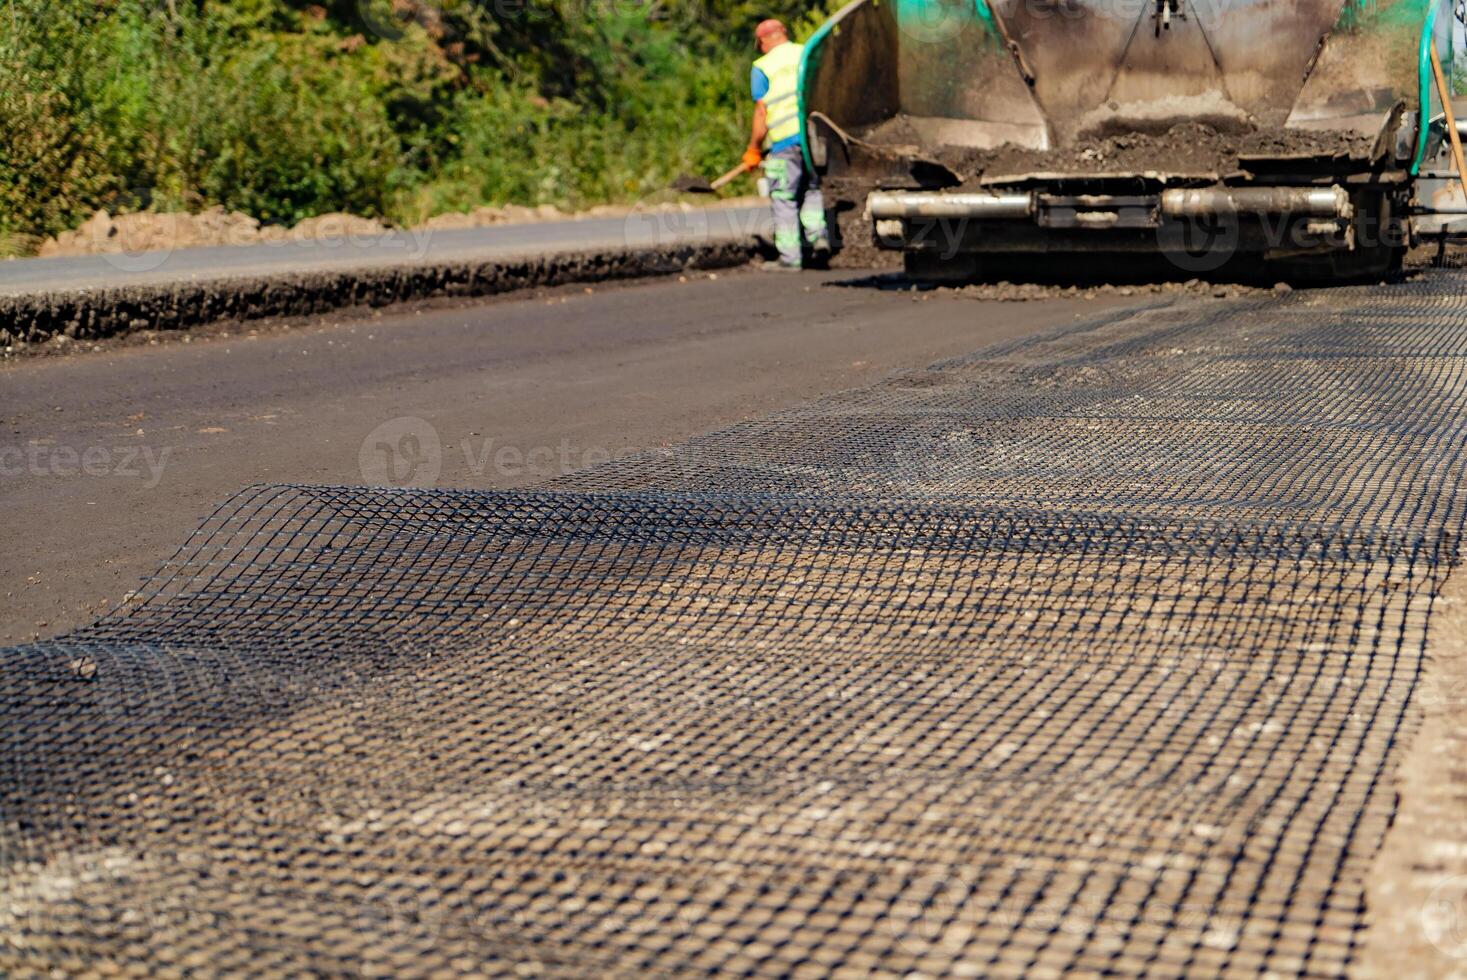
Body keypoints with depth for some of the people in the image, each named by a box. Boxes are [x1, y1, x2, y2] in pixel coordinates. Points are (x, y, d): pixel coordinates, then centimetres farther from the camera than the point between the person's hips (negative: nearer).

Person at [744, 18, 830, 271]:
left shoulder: (763, 67, -1)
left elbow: (762, 112, -5)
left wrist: (753, 150, 2)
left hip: (785, 140, -4)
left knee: (785, 199, 3)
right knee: (812, 191, 19)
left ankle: (790, 258, 2)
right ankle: (819, 234, -2)